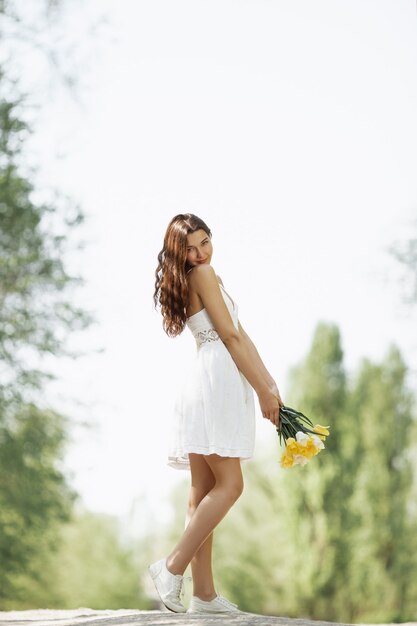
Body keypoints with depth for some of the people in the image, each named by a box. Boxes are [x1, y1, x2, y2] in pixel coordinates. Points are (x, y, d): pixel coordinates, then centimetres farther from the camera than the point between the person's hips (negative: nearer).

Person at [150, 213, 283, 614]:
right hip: (216, 381, -10)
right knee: (229, 485, -12)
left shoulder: (207, 275, 24)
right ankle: (174, 566, -11)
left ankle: (204, 593, 4)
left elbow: (240, 335, 19)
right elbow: (230, 336, -8)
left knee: (205, 490, 4)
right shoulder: (203, 274, -5)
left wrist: (269, 383, 12)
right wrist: (263, 390, -7)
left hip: (213, 385, 10)